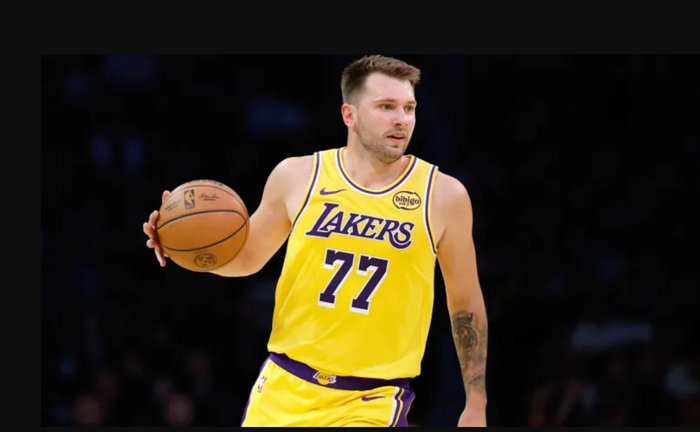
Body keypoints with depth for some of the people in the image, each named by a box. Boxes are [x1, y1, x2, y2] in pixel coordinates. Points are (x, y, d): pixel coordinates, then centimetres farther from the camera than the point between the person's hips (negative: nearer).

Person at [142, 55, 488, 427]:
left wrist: (476, 404, 5)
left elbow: (465, 303, 6)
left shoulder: (443, 195, -3)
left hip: (372, 403, -2)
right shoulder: (297, 176, 1)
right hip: (285, 389, 2)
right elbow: (249, 257, 16)